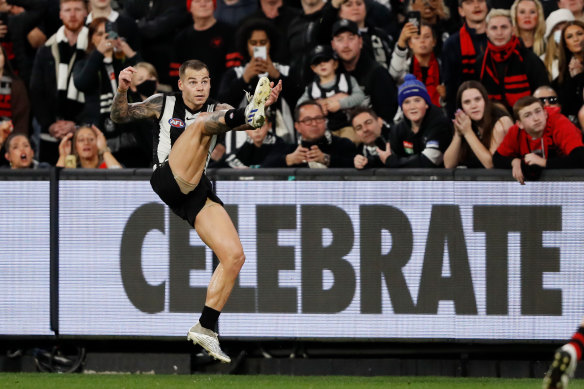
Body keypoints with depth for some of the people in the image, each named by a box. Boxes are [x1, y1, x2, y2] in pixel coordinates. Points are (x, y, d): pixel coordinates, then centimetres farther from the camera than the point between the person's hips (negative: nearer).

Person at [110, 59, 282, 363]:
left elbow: (244, 123, -3)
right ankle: (251, 111, -55)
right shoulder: (164, 104, 14)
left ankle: (206, 328, 2)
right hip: (168, 181, -4)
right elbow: (120, 116, 9)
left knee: (234, 256, -6)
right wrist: (122, 92, -12)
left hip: (197, 193, 4)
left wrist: (264, 106, -24)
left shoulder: (218, 111, 17)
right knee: (202, 123, -22)